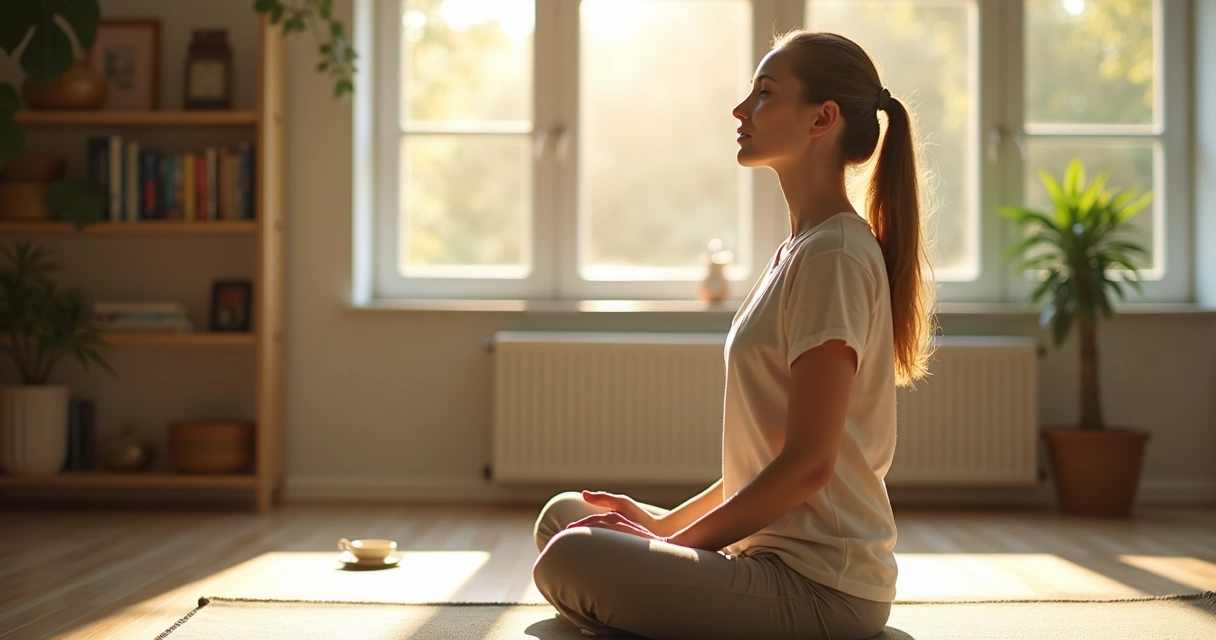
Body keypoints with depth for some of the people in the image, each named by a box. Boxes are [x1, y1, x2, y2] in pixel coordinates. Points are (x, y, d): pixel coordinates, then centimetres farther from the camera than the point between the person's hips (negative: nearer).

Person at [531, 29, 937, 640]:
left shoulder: (833, 256, -16)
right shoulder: (802, 248, 15)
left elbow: (807, 464, -20)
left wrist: (675, 539, -11)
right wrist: (670, 521, 10)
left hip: (822, 588, -10)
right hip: (775, 549, 10)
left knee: (570, 560, -26)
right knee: (564, 515, 14)